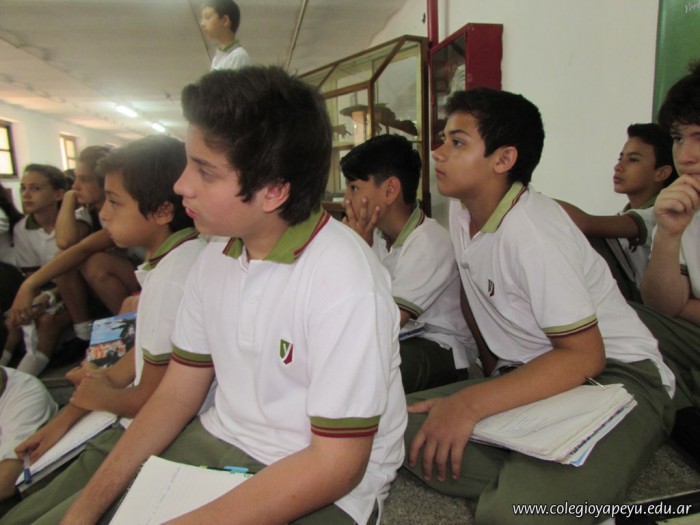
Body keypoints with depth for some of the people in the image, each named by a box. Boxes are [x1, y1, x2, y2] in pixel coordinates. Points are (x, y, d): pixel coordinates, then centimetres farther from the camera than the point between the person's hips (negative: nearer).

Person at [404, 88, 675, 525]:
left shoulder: (532, 231, -22)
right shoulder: (462, 212, 3)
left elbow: (585, 356, -23)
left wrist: (471, 405, -30)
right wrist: (493, 375, 18)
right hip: (530, 374, 8)